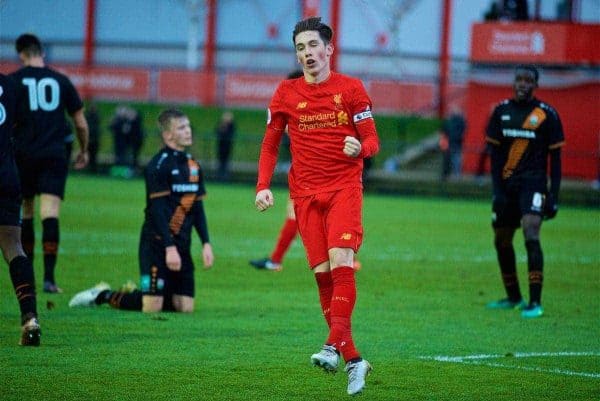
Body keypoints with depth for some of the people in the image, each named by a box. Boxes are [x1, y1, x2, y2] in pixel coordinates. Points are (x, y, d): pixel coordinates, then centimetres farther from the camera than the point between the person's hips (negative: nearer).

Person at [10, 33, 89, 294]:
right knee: (50, 215, -7)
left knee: (25, 214, 14)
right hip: (54, 155, 0)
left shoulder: (12, 81, 3)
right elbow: (80, 123, 13)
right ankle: (49, 277, -18)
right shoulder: (61, 81, 7)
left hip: (23, 155, 0)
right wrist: (84, 151, 28)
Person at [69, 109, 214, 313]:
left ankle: (137, 294, 24)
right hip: (157, 243, -7)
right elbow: (157, 210, -17)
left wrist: (206, 243, 8)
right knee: (152, 307, -11)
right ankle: (103, 295, 11)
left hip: (182, 245, 7)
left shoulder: (193, 166, 12)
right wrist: (169, 248, -21)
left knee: (186, 307, 1)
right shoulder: (159, 165, -12)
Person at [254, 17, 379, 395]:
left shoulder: (351, 89, 1)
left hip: (345, 187, -2)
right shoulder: (286, 93, 7)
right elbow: (271, 143, 13)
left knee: (340, 261, -22)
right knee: (322, 273, -4)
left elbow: (372, 141, 1)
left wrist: (360, 148, -22)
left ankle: (335, 345, -24)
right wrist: (263, 186, 0)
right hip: (306, 192, 2)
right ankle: (354, 360, 1)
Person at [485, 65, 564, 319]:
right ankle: (513, 297, 28)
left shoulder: (547, 114, -3)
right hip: (506, 184, 5)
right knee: (502, 241, 10)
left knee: (531, 235, -21)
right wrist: (497, 190, 0)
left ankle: (535, 302, -21)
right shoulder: (502, 111, 6)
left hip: (533, 183, -5)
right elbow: (494, 153, 8)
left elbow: (555, 158, 0)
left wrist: (553, 195, -6)